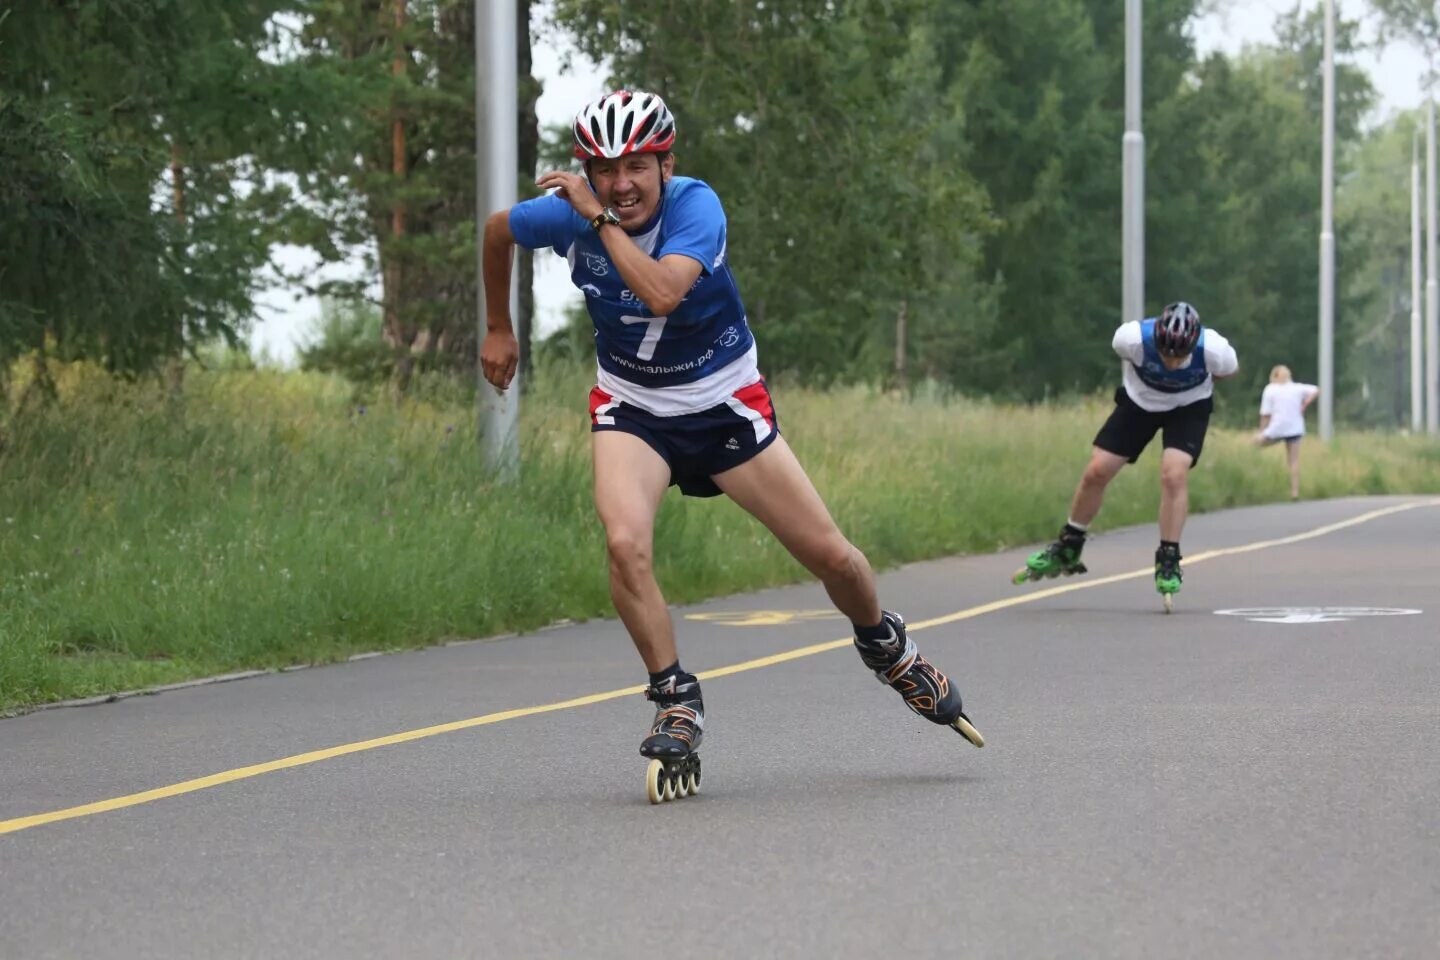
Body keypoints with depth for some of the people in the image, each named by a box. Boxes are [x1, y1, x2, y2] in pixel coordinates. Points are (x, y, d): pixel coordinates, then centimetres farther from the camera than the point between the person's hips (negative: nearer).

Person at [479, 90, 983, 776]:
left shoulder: (695, 205, -25)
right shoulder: (566, 212, -16)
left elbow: (662, 292, -43)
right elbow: (497, 229, 7)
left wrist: (602, 219, -37)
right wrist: (498, 328, 15)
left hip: (725, 402, -1)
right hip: (631, 405, 1)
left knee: (831, 556, 2)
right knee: (625, 544, -28)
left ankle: (885, 646, 35)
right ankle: (675, 700, -9)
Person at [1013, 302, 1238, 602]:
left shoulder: (1213, 350, -33)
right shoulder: (1133, 338, -33)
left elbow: (1229, 370, -6)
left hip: (1188, 408, -1)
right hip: (1139, 402, 1)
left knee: (1173, 475, -23)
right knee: (1096, 471, -3)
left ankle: (1168, 562, -10)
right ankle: (1066, 550, 17)